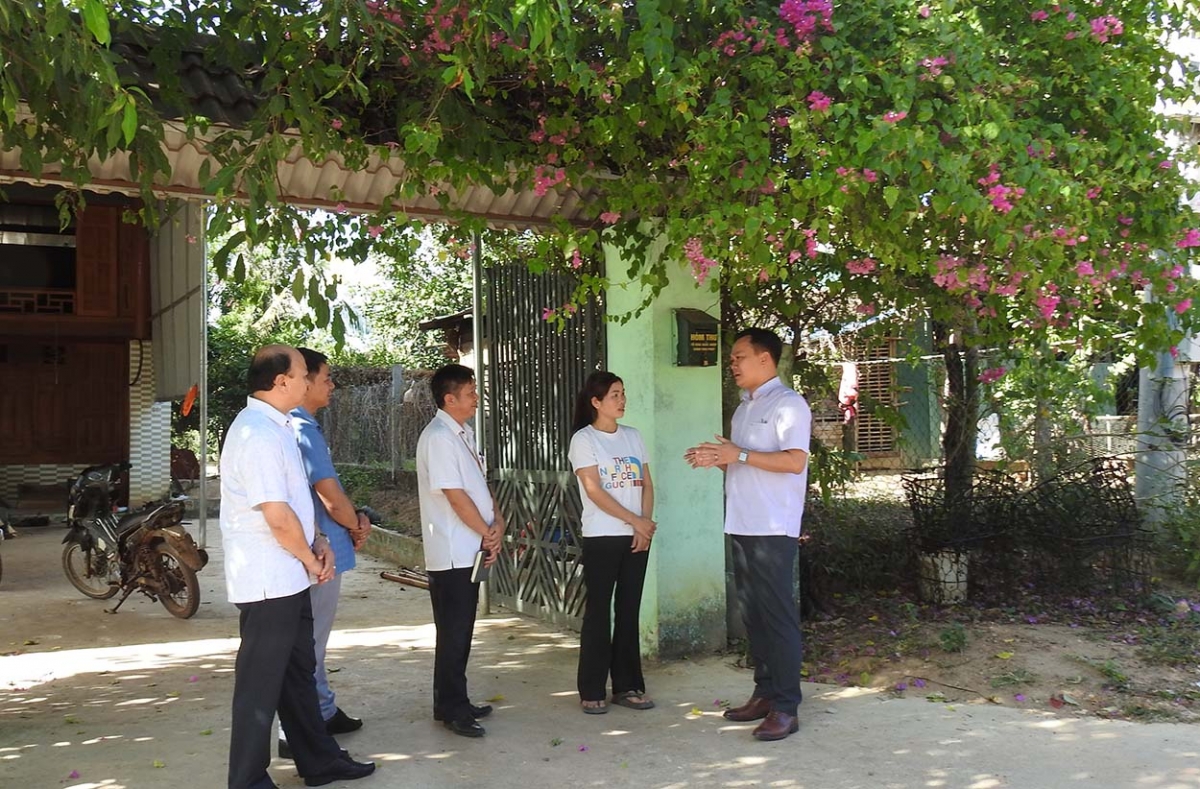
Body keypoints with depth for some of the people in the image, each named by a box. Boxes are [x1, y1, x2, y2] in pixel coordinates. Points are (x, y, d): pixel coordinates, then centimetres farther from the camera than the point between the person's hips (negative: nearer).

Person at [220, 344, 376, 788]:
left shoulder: (276, 427, 12)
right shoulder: (258, 435, -22)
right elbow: (278, 518, -25)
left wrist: (317, 544, 7)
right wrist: (311, 561, -10)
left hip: (288, 578, 10)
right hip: (268, 582, -10)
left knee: (298, 673, 20)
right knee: (262, 684, 2)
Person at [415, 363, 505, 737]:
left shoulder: (463, 433, 14)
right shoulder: (438, 437, -16)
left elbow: (480, 484, 15)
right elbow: (455, 496, -19)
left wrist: (497, 521, -2)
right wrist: (488, 533, -9)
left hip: (469, 550, 9)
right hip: (451, 552, -9)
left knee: (461, 631, 15)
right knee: (454, 633, -2)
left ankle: (455, 703, 25)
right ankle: (451, 710, 7)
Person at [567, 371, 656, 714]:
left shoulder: (633, 436, 11)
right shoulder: (584, 439, -5)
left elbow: (647, 484, 9)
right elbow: (594, 491, -12)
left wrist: (645, 525, -6)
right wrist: (635, 520, -13)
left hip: (637, 537, 5)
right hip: (602, 538, -5)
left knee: (629, 611, 8)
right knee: (599, 612, -1)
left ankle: (627, 685, 16)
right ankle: (591, 691, 6)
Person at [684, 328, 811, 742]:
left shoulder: (788, 404, -8)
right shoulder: (744, 407, 20)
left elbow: (794, 460, -19)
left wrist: (739, 455, -20)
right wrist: (717, 458, 5)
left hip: (772, 528, -9)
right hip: (742, 525, 9)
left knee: (777, 615, -6)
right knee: (752, 614, 12)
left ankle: (785, 708, -2)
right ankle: (764, 693, 21)